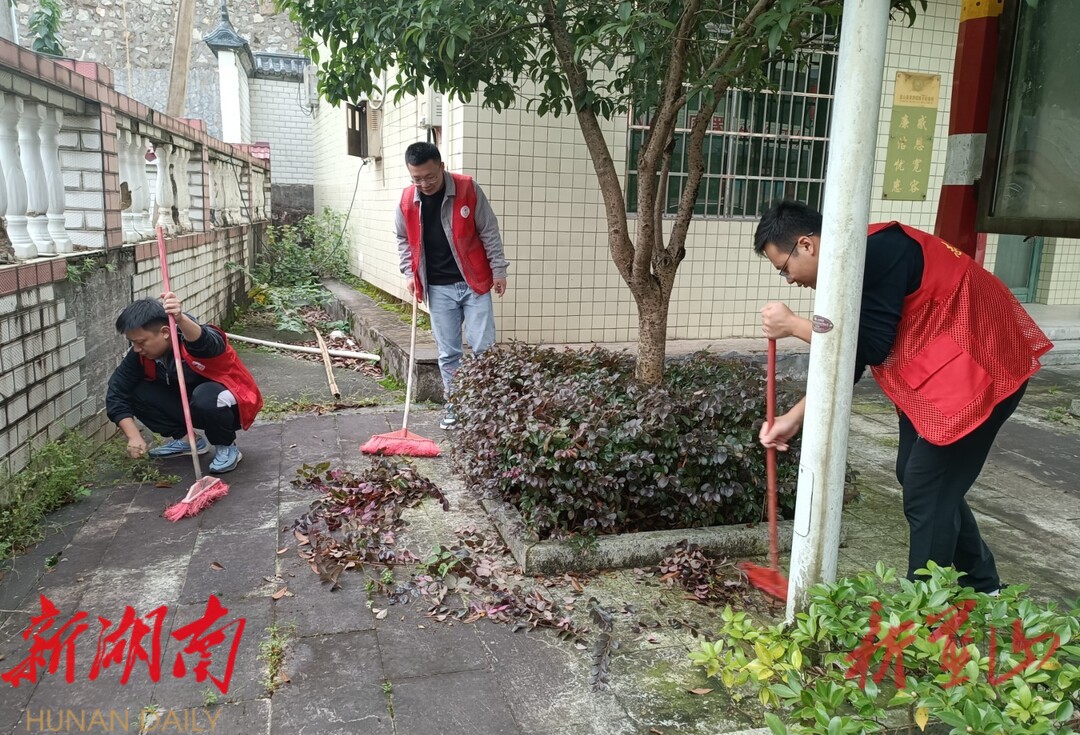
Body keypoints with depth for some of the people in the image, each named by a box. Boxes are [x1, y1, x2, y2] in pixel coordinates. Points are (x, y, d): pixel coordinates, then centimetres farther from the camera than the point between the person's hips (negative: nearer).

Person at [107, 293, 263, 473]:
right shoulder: (141, 354, -12)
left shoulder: (192, 339, -31)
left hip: (229, 402, -6)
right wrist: (134, 436, -18)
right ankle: (186, 440, 6)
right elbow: (117, 393, -9)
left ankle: (227, 447, -10)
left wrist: (181, 319, -76)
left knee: (205, 397, -39)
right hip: (190, 404, 7)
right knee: (136, 392, -11)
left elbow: (205, 343, -57)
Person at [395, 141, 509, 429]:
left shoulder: (469, 189, -11)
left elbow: (489, 232, -4)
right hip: (438, 289, 2)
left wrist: (498, 269, -4)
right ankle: (453, 403, 20)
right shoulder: (407, 201, -2)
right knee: (448, 352, 7)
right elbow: (404, 240, 13)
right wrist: (409, 273, 3)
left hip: (474, 282, -2)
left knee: (483, 347, -1)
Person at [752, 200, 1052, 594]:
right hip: (937, 370, 10)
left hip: (978, 366, -10)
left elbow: (871, 348, -26)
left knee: (926, 494, -6)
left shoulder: (875, 251, -24)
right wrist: (793, 418, 3)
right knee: (917, 477, 17)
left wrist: (794, 325, -18)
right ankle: (982, 588, 33)